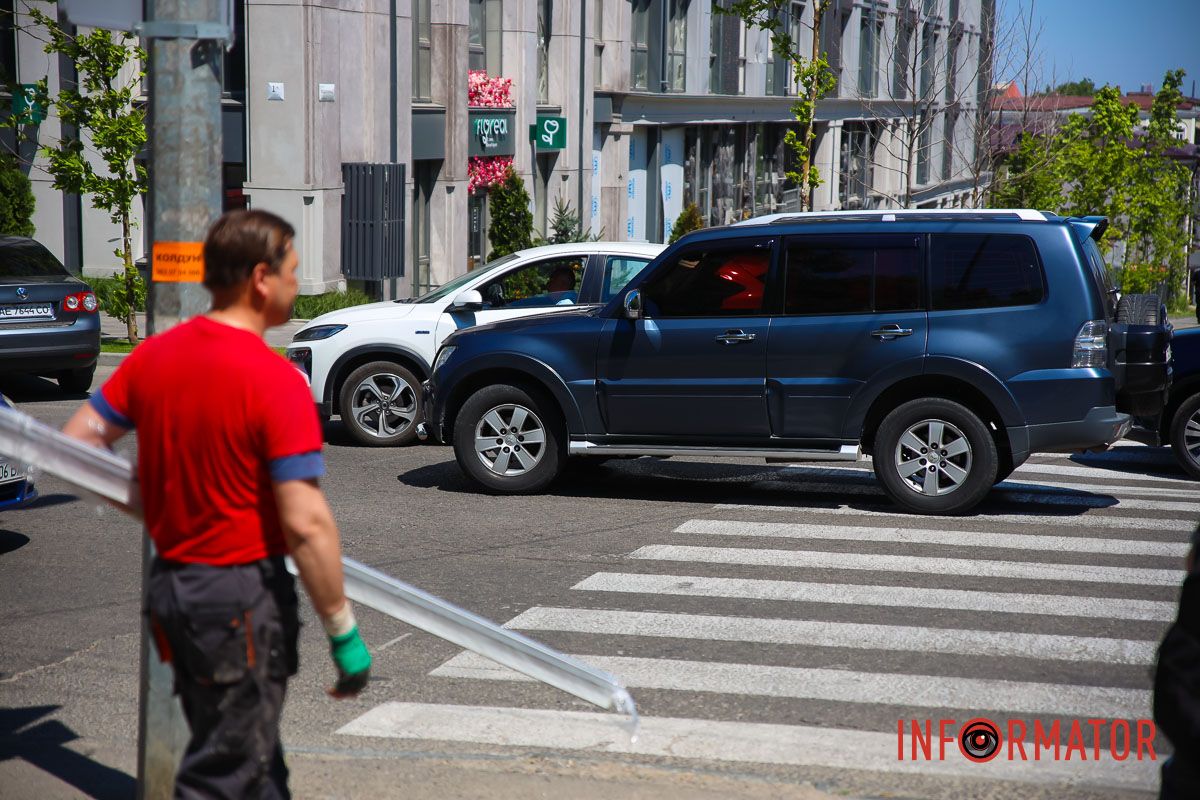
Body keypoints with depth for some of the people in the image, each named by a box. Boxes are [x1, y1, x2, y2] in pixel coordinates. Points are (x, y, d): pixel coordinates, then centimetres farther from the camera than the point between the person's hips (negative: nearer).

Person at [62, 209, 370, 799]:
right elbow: (306, 523, -22)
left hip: (171, 578, 8)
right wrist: (343, 631, -14)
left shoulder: (153, 356, 3)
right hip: (242, 596, -8)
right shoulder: (274, 380, -19)